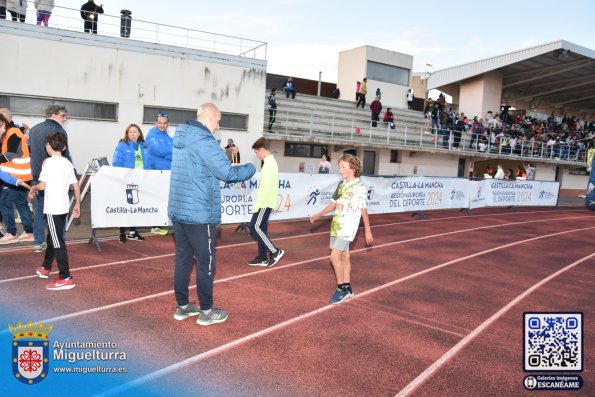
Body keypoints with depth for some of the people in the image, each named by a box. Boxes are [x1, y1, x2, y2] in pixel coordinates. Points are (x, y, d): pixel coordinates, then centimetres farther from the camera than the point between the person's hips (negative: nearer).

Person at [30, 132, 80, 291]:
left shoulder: (49, 161, -11)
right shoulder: (67, 163, 8)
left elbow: (42, 185, -15)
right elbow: (76, 186, 7)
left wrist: (32, 189, 6)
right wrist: (77, 204, 15)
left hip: (53, 208, -8)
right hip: (64, 207, 8)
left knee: (57, 242, -6)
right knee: (52, 237, 23)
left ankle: (66, 278, -5)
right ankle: (45, 268, 39)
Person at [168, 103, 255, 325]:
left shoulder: (181, 138, 12)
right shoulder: (203, 140, -16)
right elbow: (228, 174, -18)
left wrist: (227, 168, 16)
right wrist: (250, 169, 0)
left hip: (177, 211, 9)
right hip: (199, 214, -8)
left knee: (183, 259, 14)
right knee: (206, 263, 3)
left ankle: (182, 306, 24)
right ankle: (206, 312, 13)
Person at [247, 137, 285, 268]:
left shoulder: (268, 164, -16)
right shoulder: (271, 162, 16)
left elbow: (266, 186, -22)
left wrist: (257, 204, -20)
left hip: (264, 203, -10)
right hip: (266, 203, 10)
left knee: (255, 228, -8)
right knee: (261, 229, 11)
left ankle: (275, 251, -4)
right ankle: (262, 258, 15)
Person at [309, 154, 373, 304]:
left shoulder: (359, 188, -11)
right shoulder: (341, 185, 9)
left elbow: (364, 210, -7)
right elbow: (333, 203, 20)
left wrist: (367, 231, -2)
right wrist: (318, 215, 21)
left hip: (347, 228, -7)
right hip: (336, 226, 7)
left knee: (335, 256, -12)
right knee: (344, 257, 13)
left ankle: (341, 289, 2)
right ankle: (347, 289, 23)